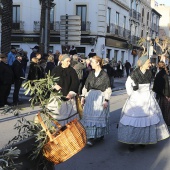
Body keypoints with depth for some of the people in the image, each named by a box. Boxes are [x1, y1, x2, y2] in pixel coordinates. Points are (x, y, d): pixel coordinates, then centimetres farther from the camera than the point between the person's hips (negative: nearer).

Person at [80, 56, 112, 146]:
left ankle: (100, 135, 0)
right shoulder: (91, 73, 9)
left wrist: (106, 100, -10)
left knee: (98, 116, -6)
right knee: (89, 116, 1)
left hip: (100, 97, -5)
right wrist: (83, 96, 9)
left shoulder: (104, 74, -6)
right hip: (90, 96, 5)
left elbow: (108, 89, -5)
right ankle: (91, 136, 7)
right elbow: (86, 86, 14)